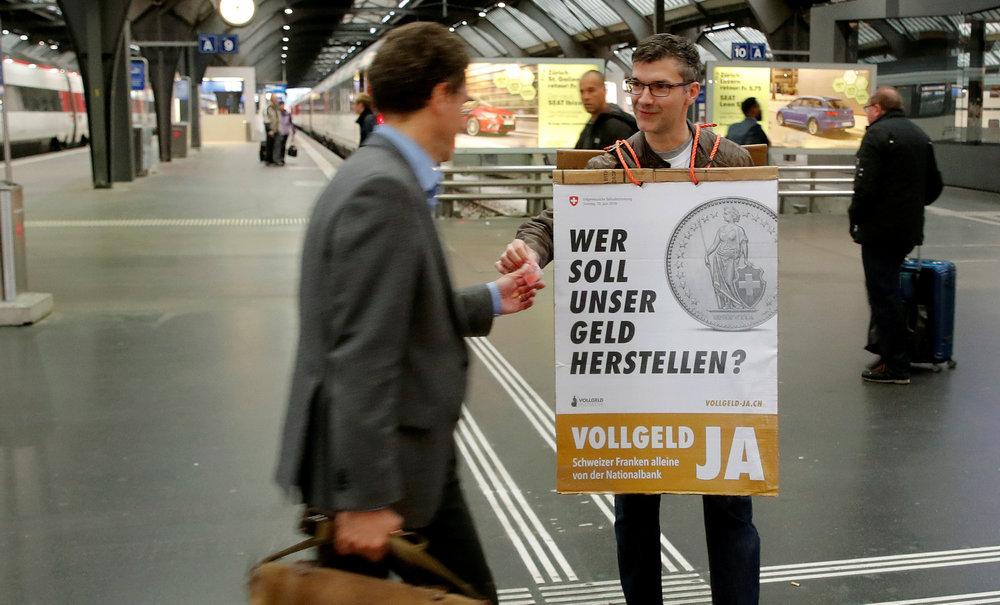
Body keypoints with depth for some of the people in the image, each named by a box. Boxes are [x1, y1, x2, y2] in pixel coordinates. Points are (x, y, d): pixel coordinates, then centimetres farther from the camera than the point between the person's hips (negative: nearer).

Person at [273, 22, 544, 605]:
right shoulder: (384, 191, -22)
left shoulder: (384, 179, 9)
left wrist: (490, 301, 25)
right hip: (376, 468, -10)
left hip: (416, 459, 10)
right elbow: (362, 355, -26)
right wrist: (365, 498, -24)